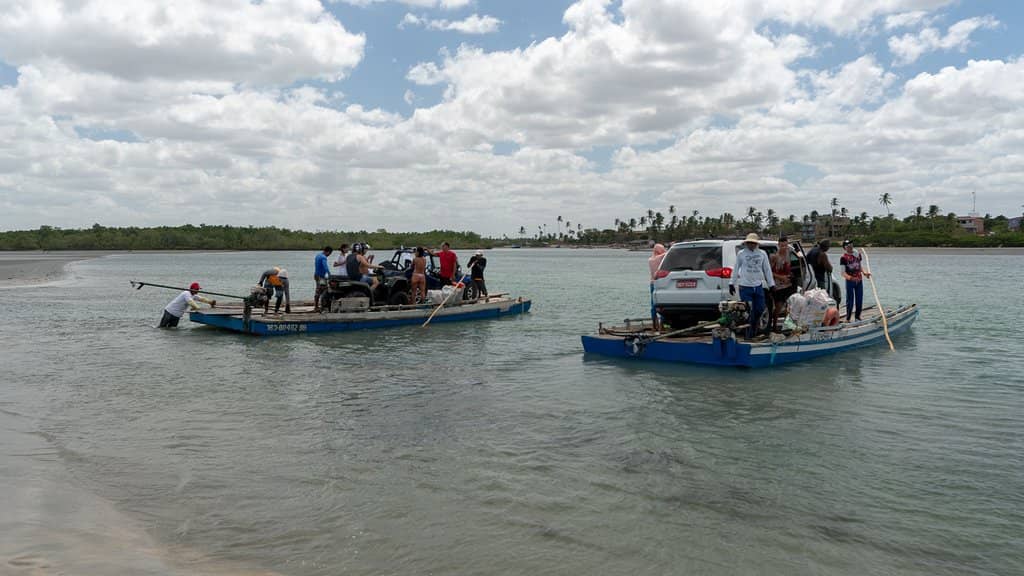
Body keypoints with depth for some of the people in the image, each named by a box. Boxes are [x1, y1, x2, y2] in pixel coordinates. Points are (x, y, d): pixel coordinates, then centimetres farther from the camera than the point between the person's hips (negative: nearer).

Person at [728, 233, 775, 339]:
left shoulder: (762, 254, 6)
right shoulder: (741, 254, 0)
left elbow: (767, 269, 9)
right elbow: (736, 269, 5)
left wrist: (771, 284, 8)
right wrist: (732, 283, 3)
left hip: (758, 286, 3)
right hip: (745, 287, -3)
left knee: (760, 309, 8)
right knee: (748, 311, -3)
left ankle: (754, 328, 30)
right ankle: (749, 334, 6)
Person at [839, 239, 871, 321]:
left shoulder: (858, 254, 6)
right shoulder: (843, 257, -11)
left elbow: (860, 267, 17)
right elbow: (843, 273, -13)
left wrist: (865, 272, -1)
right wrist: (850, 278, -31)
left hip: (859, 281, 5)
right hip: (850, 281, -5)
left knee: (860, 300, 11)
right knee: (850, 301, -1)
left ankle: (858, 316, 26)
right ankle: (848, 318, 8)